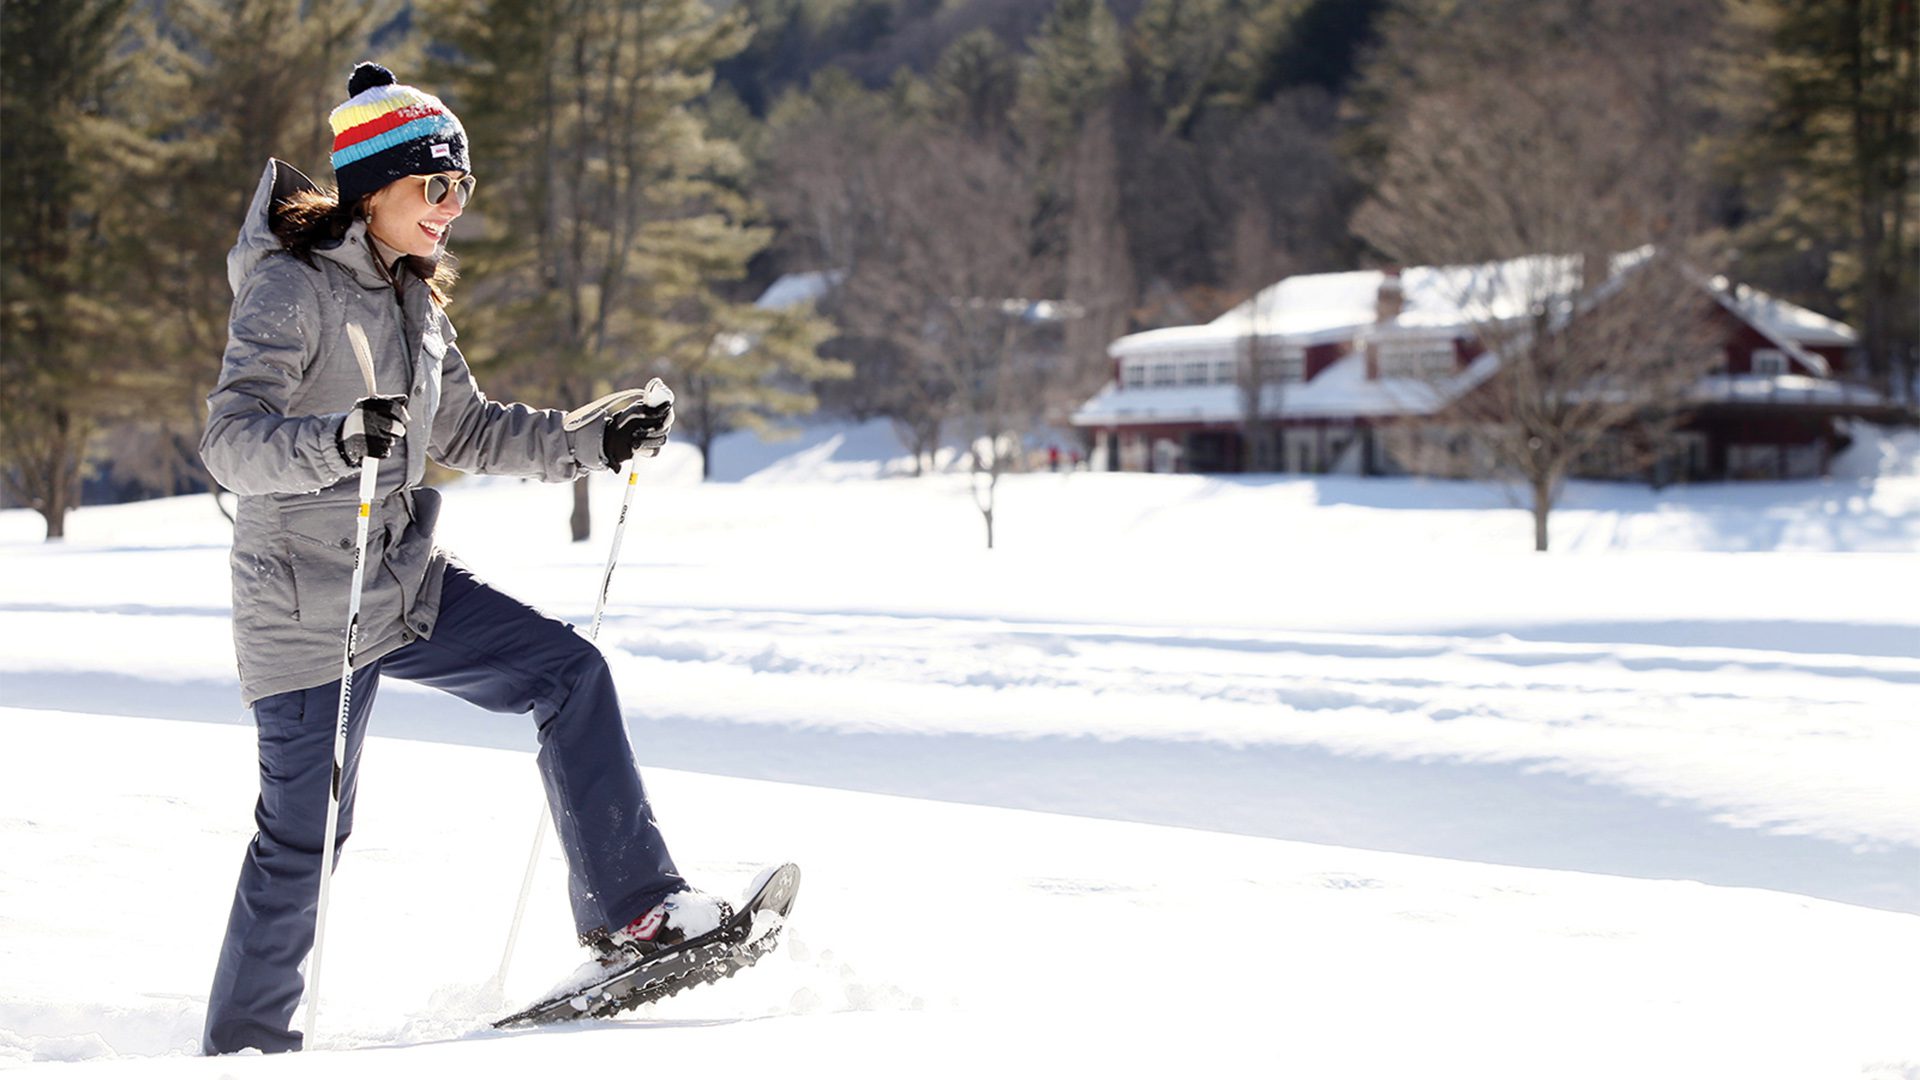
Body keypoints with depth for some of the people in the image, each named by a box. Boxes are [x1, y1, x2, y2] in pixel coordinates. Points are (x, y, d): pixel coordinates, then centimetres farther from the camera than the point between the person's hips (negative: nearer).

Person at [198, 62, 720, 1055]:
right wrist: (339, 440, -45)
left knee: (570, 671, -1)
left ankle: (627, 909, 1)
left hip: (410, 587, 8)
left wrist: (592, 441, 9)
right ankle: (243, 1043, 15)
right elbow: (230, 438, -26)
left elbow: (468, 431, 20)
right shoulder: (290, 288, -15)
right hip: (311, 608, -8)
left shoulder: (409, 296, 11)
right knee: (305, 834, -2)